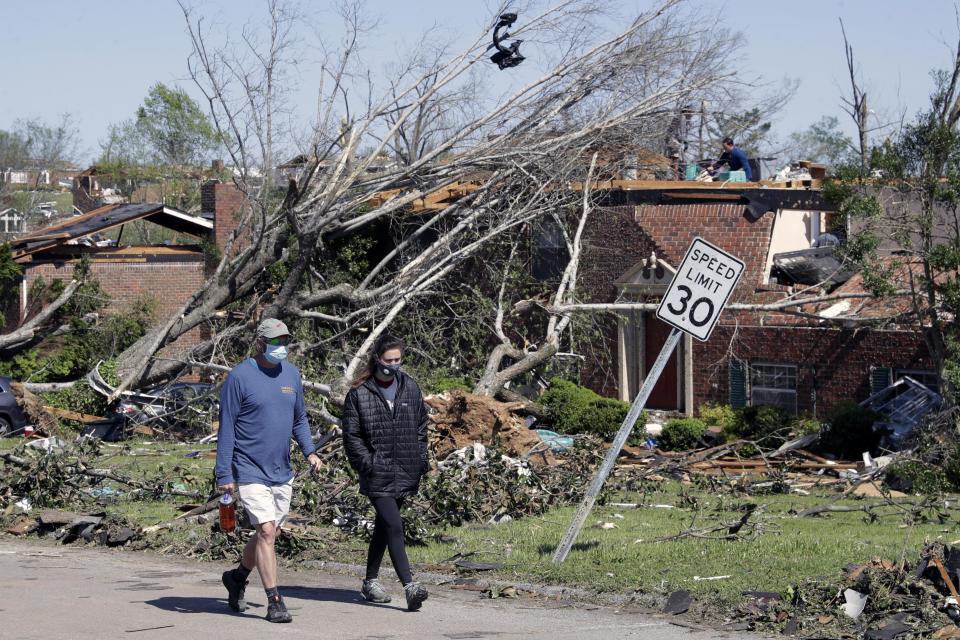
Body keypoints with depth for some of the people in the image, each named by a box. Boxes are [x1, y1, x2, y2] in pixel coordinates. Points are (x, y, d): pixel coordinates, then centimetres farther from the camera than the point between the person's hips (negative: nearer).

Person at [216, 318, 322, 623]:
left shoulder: (291, 374, 8)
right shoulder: (239, 377, -10)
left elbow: (299, 419, 19)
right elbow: (226, 428, -8)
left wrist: (309, 451, 4)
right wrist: (224, 475, -12)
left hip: (282, 472, 6)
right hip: (251, 472, -6)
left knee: (270, 534, 14)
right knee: (266, 531, -14)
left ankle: (237, 576, 38)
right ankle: (275, 603, -10)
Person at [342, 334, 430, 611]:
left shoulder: (410, 388, 8)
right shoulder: (359, 394, -5)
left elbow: (421, 425, 17)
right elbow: (351, 435, -4)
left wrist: (421, 459, 9)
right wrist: (367, 463, -13)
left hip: (405, 472, 5)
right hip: (377, 474, -5)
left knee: (384, 526, 15)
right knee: (394, 526, -15)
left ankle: (371, 581, 27)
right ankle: (409, 586, -21)